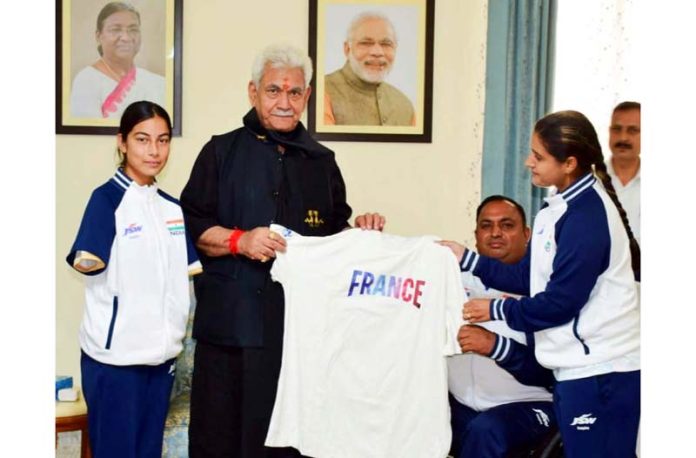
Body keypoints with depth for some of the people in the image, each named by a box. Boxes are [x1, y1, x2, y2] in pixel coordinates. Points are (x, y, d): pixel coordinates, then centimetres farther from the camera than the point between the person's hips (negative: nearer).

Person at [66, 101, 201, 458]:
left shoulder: (172, 207, 10)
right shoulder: (106, 198, -10)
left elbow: (189, 266, 17)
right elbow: (89, 261, -24)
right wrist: (89, 262, -46)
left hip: (161, 351, 6)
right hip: (115, 354, -6)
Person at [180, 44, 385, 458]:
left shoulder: (322, 161, 17)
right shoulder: (222, 152, 6)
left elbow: (335, 234, 23)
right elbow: (190, 226, 0)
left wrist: (360, 231, 3)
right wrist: (239, 240, -15)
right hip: (232, 321, -3)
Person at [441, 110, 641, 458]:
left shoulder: (588, 216, -20)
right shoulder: (560, 208, 11)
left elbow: (560, 302, -20)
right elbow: (528, 277, 13)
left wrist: (496, 310, -9)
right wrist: (466, 258, 9)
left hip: (601, 373, -10)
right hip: (579, 368, 10)